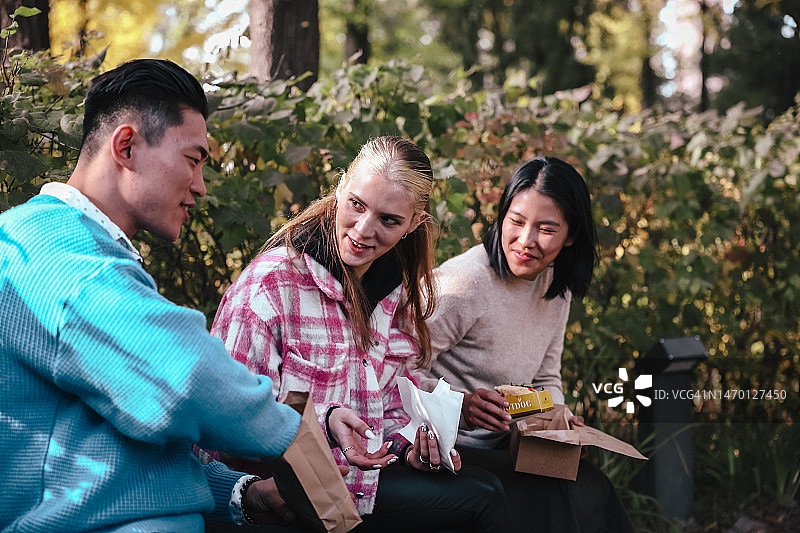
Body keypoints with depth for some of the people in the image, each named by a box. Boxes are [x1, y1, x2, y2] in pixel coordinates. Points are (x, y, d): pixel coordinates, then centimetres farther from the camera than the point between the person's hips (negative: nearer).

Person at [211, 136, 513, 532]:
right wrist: (324, 420, -29)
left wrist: (410, 443, -5)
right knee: (480, 498, -19)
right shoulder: (271, 283, -13)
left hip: (367, 466, 7)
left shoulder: (401, 294, 9)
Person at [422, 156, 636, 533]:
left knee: (590, 489, -17)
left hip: (503, 448, 7)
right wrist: (462, 405, -34)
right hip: (443, 452, -7)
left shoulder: (556, 286, 7)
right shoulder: (463, 282, -17)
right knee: (550, 502, -26)